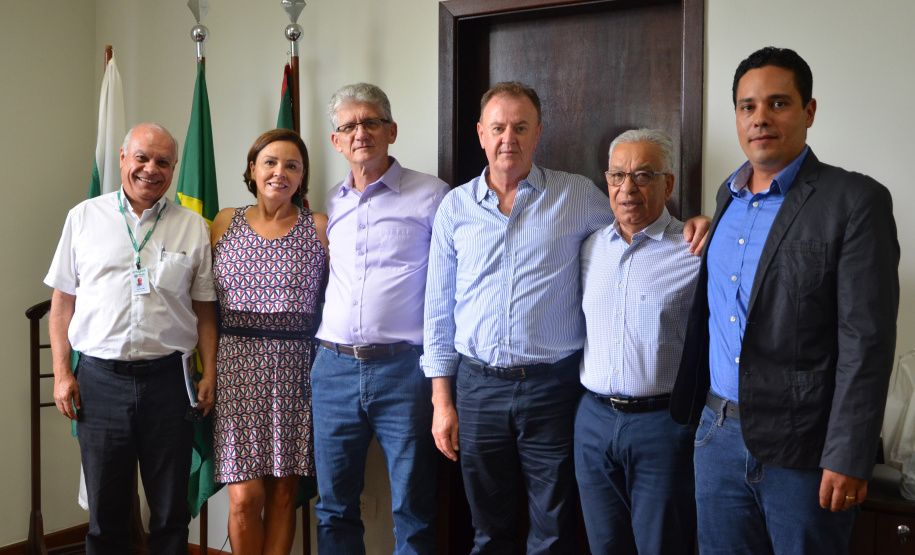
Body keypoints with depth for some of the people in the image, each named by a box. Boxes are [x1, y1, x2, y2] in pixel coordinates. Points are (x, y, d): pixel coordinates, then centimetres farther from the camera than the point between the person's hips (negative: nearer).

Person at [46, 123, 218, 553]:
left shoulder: (192, 227, 7)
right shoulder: (85, 217, 7)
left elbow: (204, 308, 9)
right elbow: (63, 300, 8)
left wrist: (210, 373, 1)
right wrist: (61, 371, 1)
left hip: (167, 378, 0)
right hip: (100, 377, 0)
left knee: (171, 510, 6)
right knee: (105, 510, 8)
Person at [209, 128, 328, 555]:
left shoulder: (320, 228, 5)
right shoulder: (225, 223, 8)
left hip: (296, 370, 0)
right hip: (237, 363, 0)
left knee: (284, 492, 5)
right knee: (245, 497, -4)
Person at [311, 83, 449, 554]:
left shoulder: (432, 197, -2)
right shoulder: (330, 205, 14)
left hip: (404, 368, -4)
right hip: (334, 367, 5)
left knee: (413, 514, 4)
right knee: (334, 509, 13)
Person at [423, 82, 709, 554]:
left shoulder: (578, 195, 0)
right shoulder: (455, 206, 5)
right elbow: (439, 308, 8)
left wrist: (690, 227, -13)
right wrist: (441, 399, 5)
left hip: (553, 387, -1)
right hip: (479, 386, 2)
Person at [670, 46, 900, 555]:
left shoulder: (855, 200, -11)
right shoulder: (728, 194, 10)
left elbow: (866, 340, -15)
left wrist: (848, 457, -17)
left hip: (801, 446, -5)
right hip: (717, 434, 6)